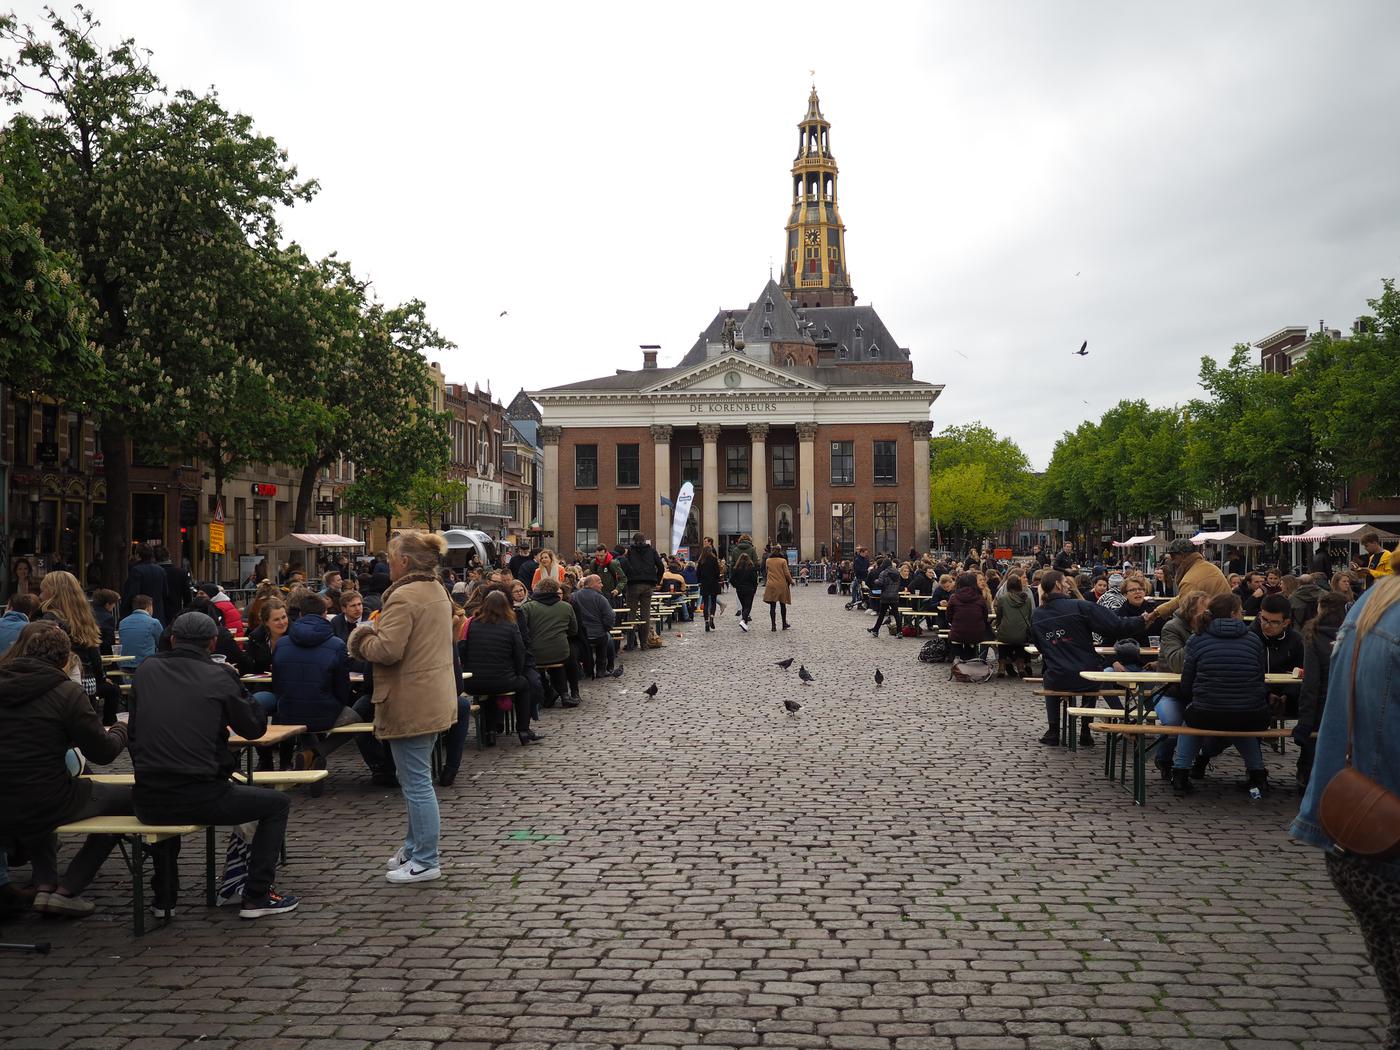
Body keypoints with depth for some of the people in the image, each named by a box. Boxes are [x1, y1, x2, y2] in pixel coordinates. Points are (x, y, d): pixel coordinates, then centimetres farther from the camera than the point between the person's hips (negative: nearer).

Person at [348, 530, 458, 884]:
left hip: (410, 703, -10)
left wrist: (362, 638, -6)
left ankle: (425, 861, 7)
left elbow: (387, 650, -26)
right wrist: (376, 630, 15)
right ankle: (415, 847, 31)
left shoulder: (404, 597, -19)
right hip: (434, 699, 10)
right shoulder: (437, 591, 12)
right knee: (417, 778, 20)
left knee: (416, 782, -1)